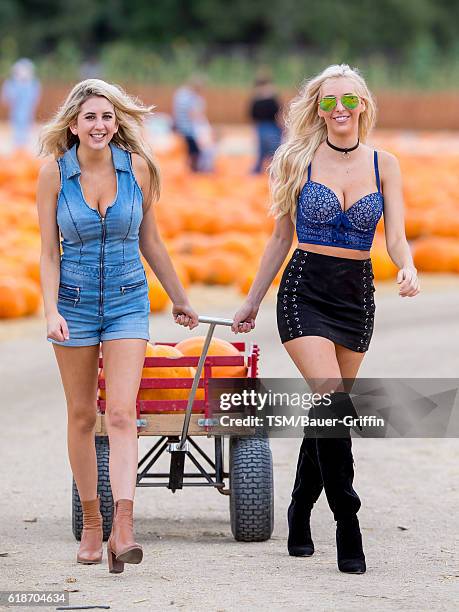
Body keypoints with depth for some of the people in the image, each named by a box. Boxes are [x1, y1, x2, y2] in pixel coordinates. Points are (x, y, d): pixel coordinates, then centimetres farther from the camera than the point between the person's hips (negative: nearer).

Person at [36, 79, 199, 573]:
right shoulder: (54, 174, -6)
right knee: (82, 416, 8)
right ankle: (91, 524, 21)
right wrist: (51, 311, -16)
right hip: (74, 301, 0)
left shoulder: (137, 166, -3)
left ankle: (122, 531, -21)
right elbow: (49, 252, -3)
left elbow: (149, 239, 9)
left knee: (122, 413, -12)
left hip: (128, 301, 0)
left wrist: (178, 298, 16)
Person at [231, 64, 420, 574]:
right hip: (304, 291, -3)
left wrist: (408, 269, -23)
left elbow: (395, 237, 0)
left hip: (356, 296, 3)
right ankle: (347, 525, -15)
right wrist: (252, 302, 12)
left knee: (325, 414, 9)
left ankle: (300, 517, 27)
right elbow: (281, 237, 9)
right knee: (335, 404, -19)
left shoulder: (384, 165, 5)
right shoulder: (299, 160, 1)